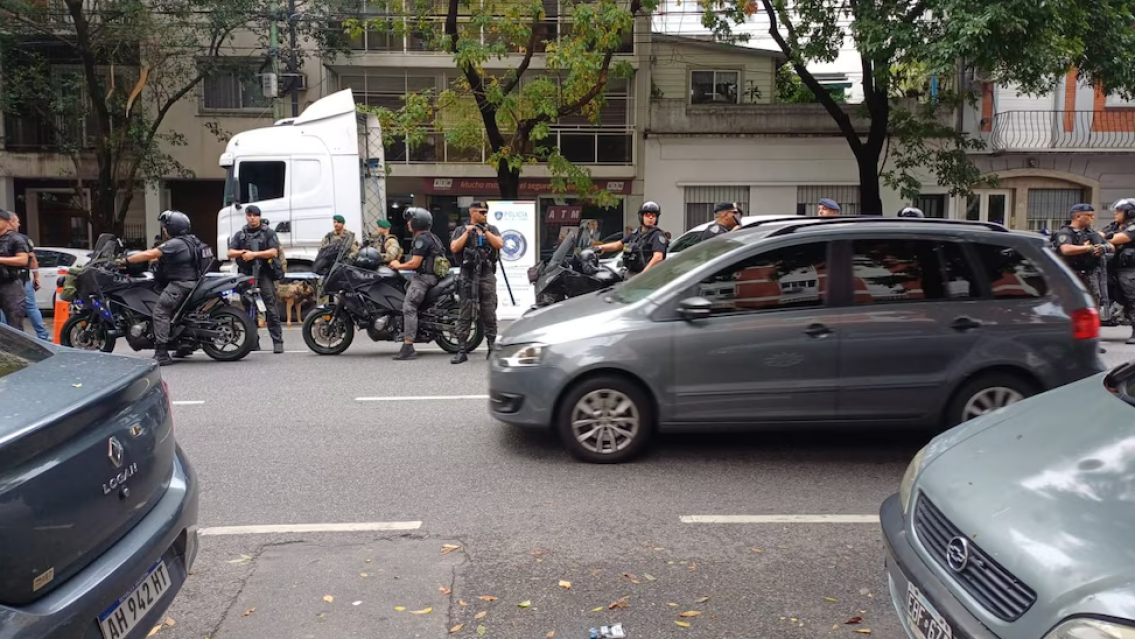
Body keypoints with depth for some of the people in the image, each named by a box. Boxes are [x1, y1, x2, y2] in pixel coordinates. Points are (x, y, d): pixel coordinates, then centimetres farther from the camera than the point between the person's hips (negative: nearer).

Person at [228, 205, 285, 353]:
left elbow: (274, 252, -7)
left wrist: (254, 254, -16)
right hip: (246, 275, 4)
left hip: (265, 274, -4)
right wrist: (242, 253, -13)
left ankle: (277, 341, -10)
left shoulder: (268, 232, 5)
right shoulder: (240, 234, 16)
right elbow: (230, 253, 7)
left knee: (271, 309, -9)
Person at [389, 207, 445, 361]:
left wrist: (398, 266, -5)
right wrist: (401, 264, 16)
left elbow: (415, 263, -19)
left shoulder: (422, 239, -15)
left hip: (423, 277, -11)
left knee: (409, 308, -17)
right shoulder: (429, 237, 18)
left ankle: (408, 347, -25)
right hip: (426, 276, 11)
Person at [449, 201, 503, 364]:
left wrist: (485, 231, -10)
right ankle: (461, 351, -1)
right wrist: (467, 232, -7)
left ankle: (492, 349, 8)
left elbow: (500, 244, -3)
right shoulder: (461, 230, 11)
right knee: (465, 314, -2)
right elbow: (454, 248, -5)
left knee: (489, 314, 2)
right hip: (468, 276, -1)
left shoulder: (491, 229, 14)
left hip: (487, 275, 1)